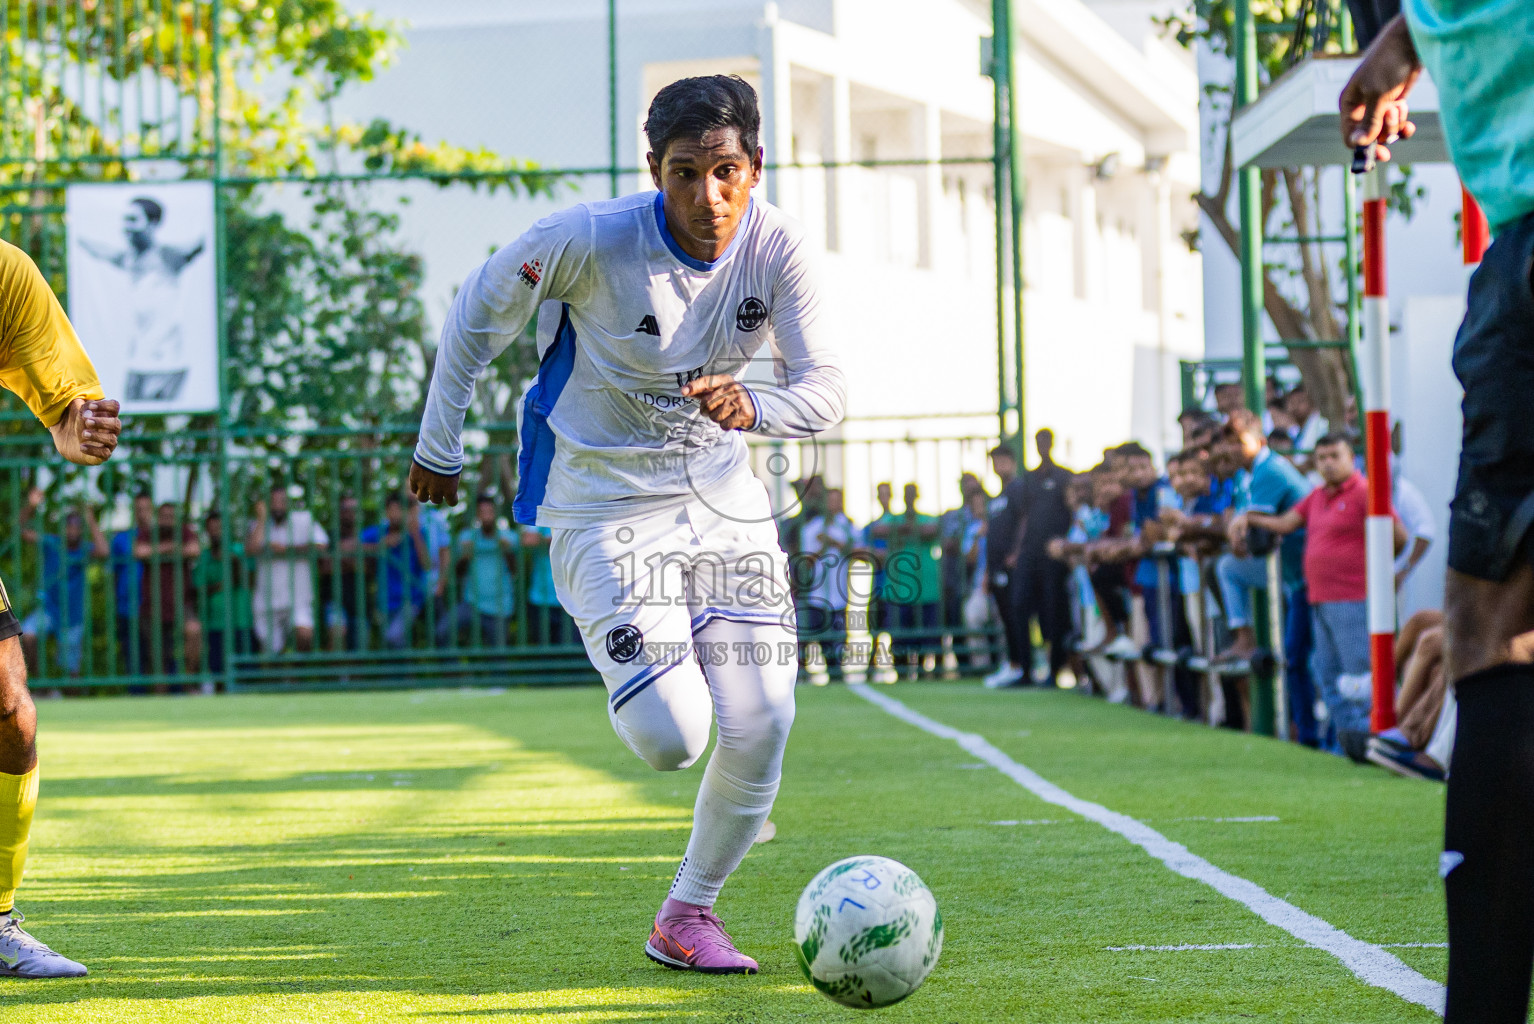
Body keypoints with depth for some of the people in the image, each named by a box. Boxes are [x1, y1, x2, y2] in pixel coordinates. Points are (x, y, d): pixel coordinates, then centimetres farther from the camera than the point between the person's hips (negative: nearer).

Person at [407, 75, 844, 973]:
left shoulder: (779, 249, -13)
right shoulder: (590, 241, -21)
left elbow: (826, 388, -18)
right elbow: (478, 315, -4)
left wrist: (754, 407, -41)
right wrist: (439, 447, 5)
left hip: (725, 497, 4)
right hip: (606, 504, -4)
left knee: (760, 733, -2)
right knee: (672, 739, -16)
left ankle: (687, 916, 21)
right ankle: (627, 662, 22)